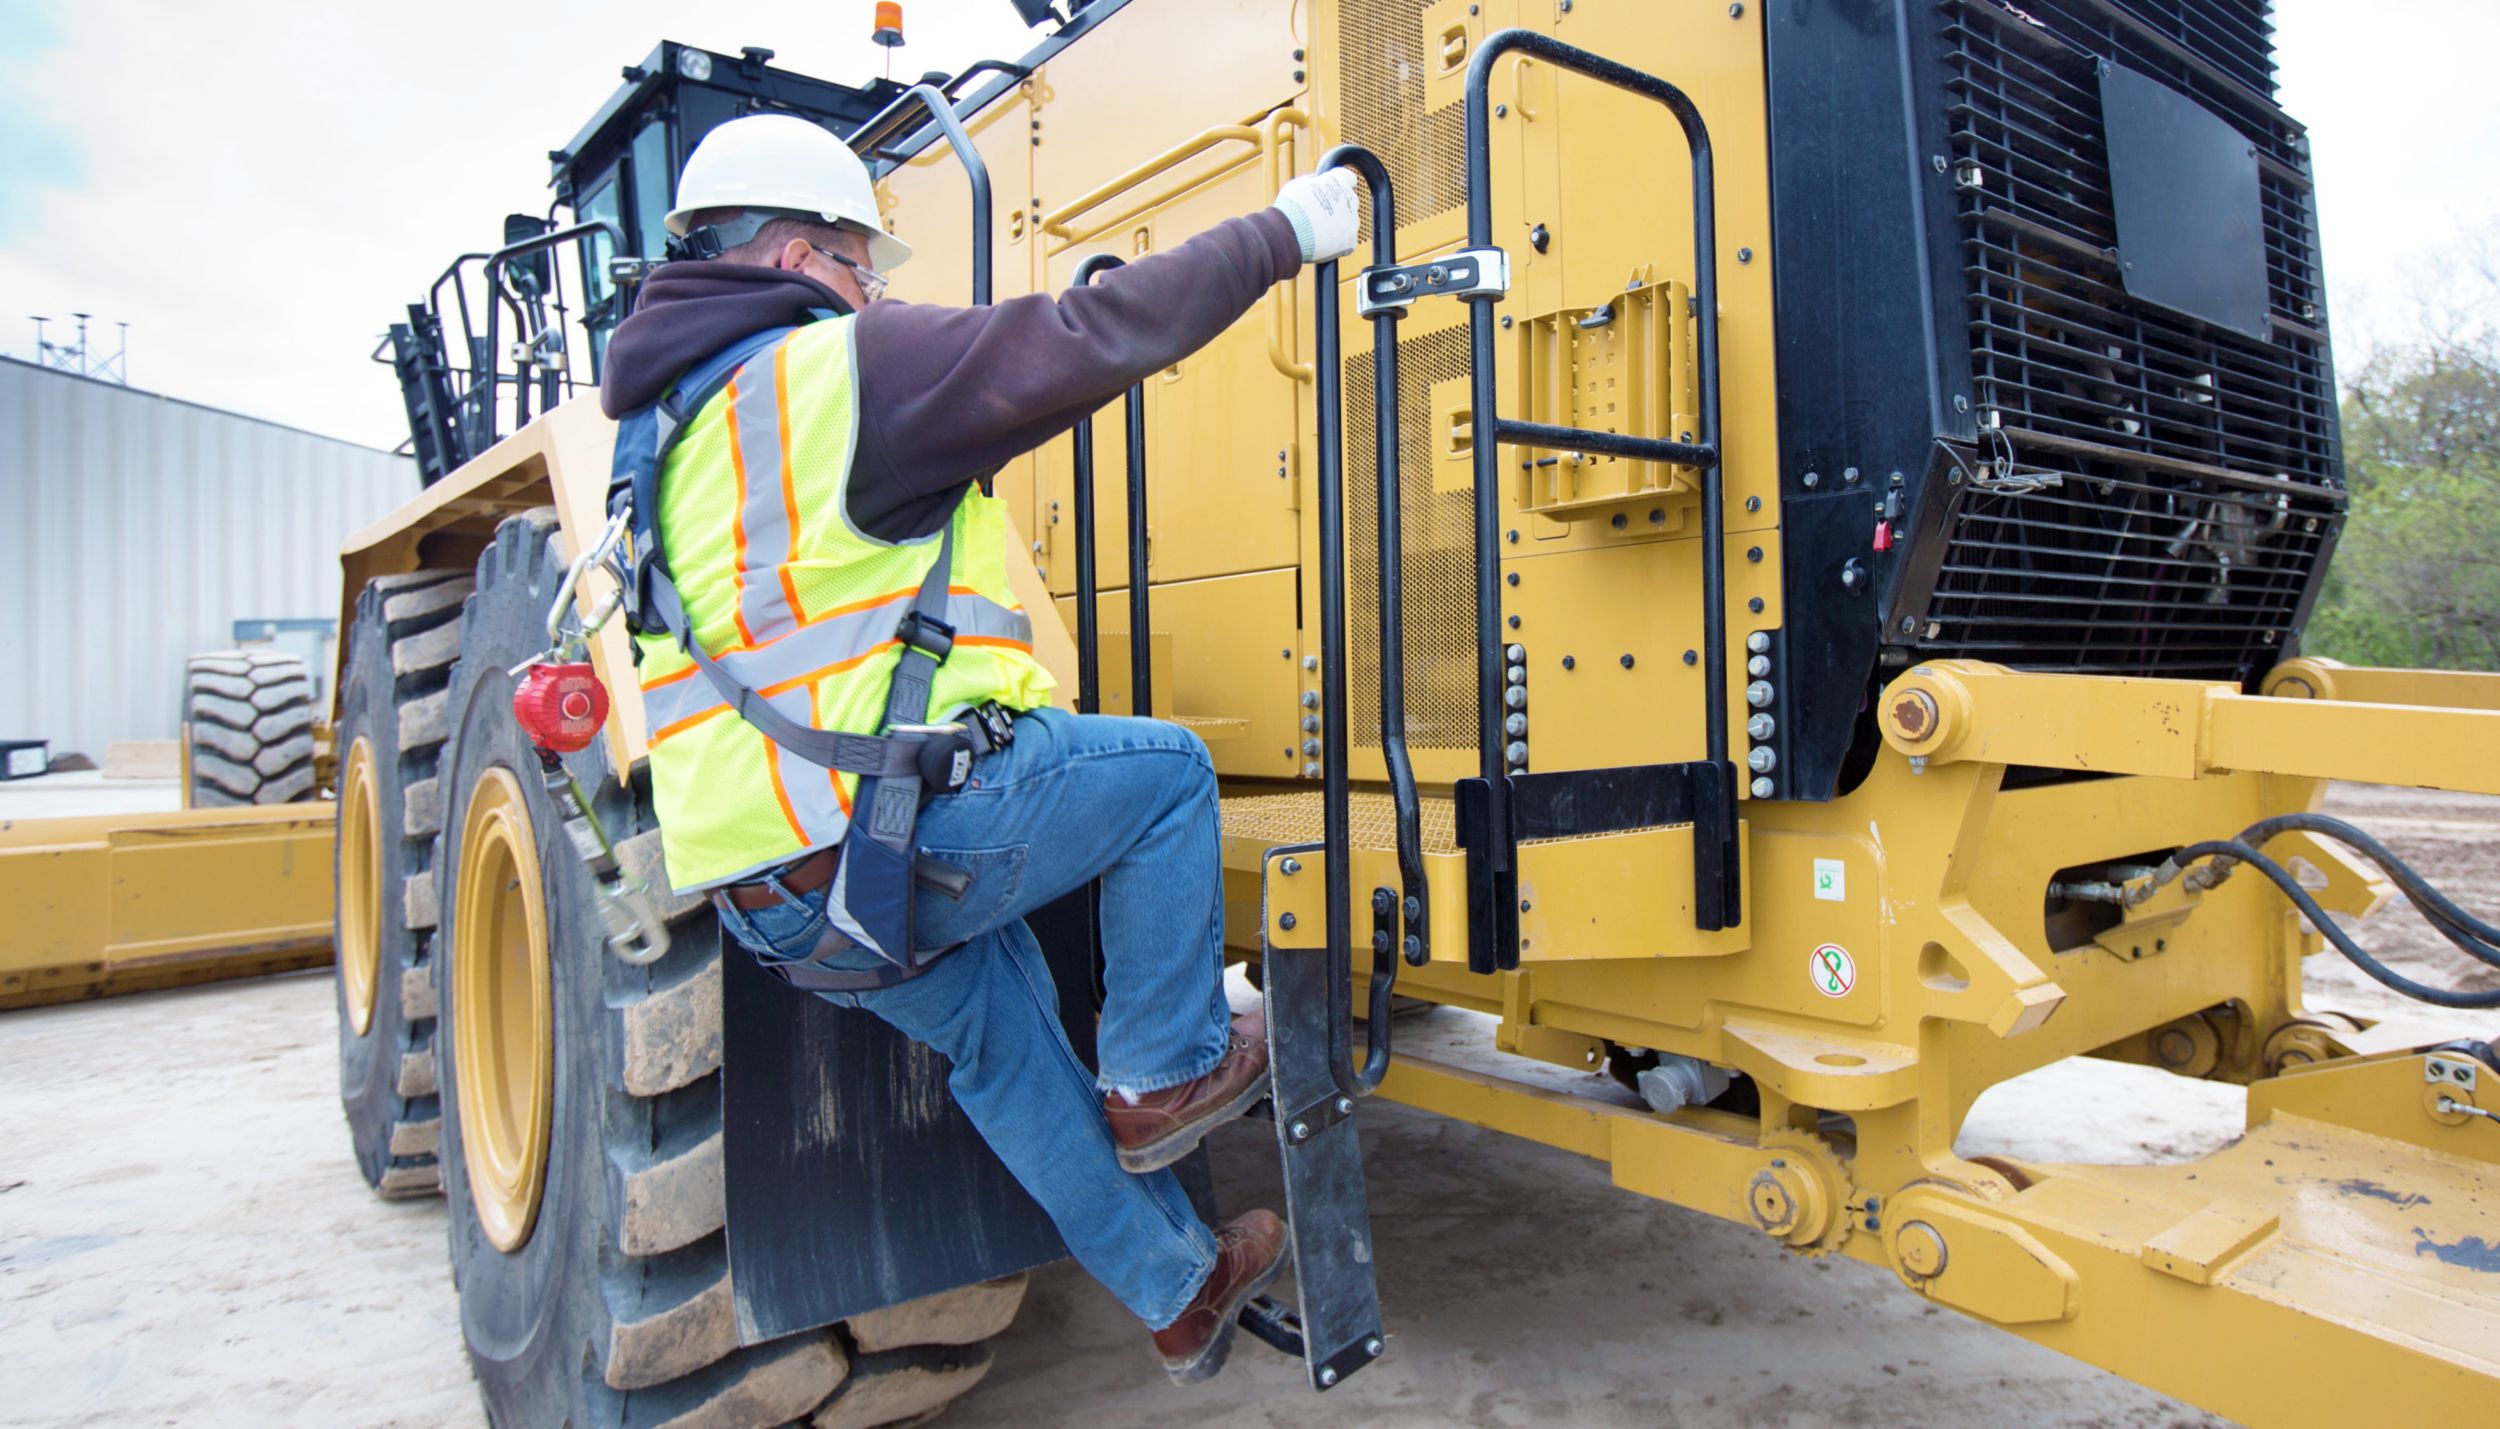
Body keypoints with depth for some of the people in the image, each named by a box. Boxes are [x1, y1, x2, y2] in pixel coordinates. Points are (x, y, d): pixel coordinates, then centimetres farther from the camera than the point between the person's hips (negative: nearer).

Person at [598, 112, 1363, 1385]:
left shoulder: (664, 414, 19)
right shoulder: (838, 365, -9)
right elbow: (1093, 341, -12)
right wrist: (1282, 234, -1)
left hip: (762, 889, 10)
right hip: (880, 831, -10)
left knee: (1002, 1046, 22)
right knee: (1163, 769, 8)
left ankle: (1180, 1293, 36)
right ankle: (1166, 1076, 18)